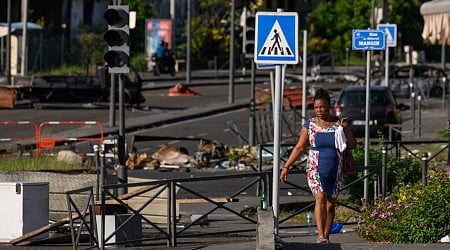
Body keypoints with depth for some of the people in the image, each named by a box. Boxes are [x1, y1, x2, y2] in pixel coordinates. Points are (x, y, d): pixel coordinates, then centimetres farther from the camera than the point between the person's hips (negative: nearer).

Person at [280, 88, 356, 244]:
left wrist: (341, 141, -12)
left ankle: (326, 236, 22)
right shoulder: (309, 125, 1)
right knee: (320, 198, -20)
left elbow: (353, 144, 7)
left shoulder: (339, 124, 3)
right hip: (315, 171, -2)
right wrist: (286, 167, 3)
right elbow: (299, 148, 6)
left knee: (331, 203, 9)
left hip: (335, 172, 2)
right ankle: (320, 236, -30)